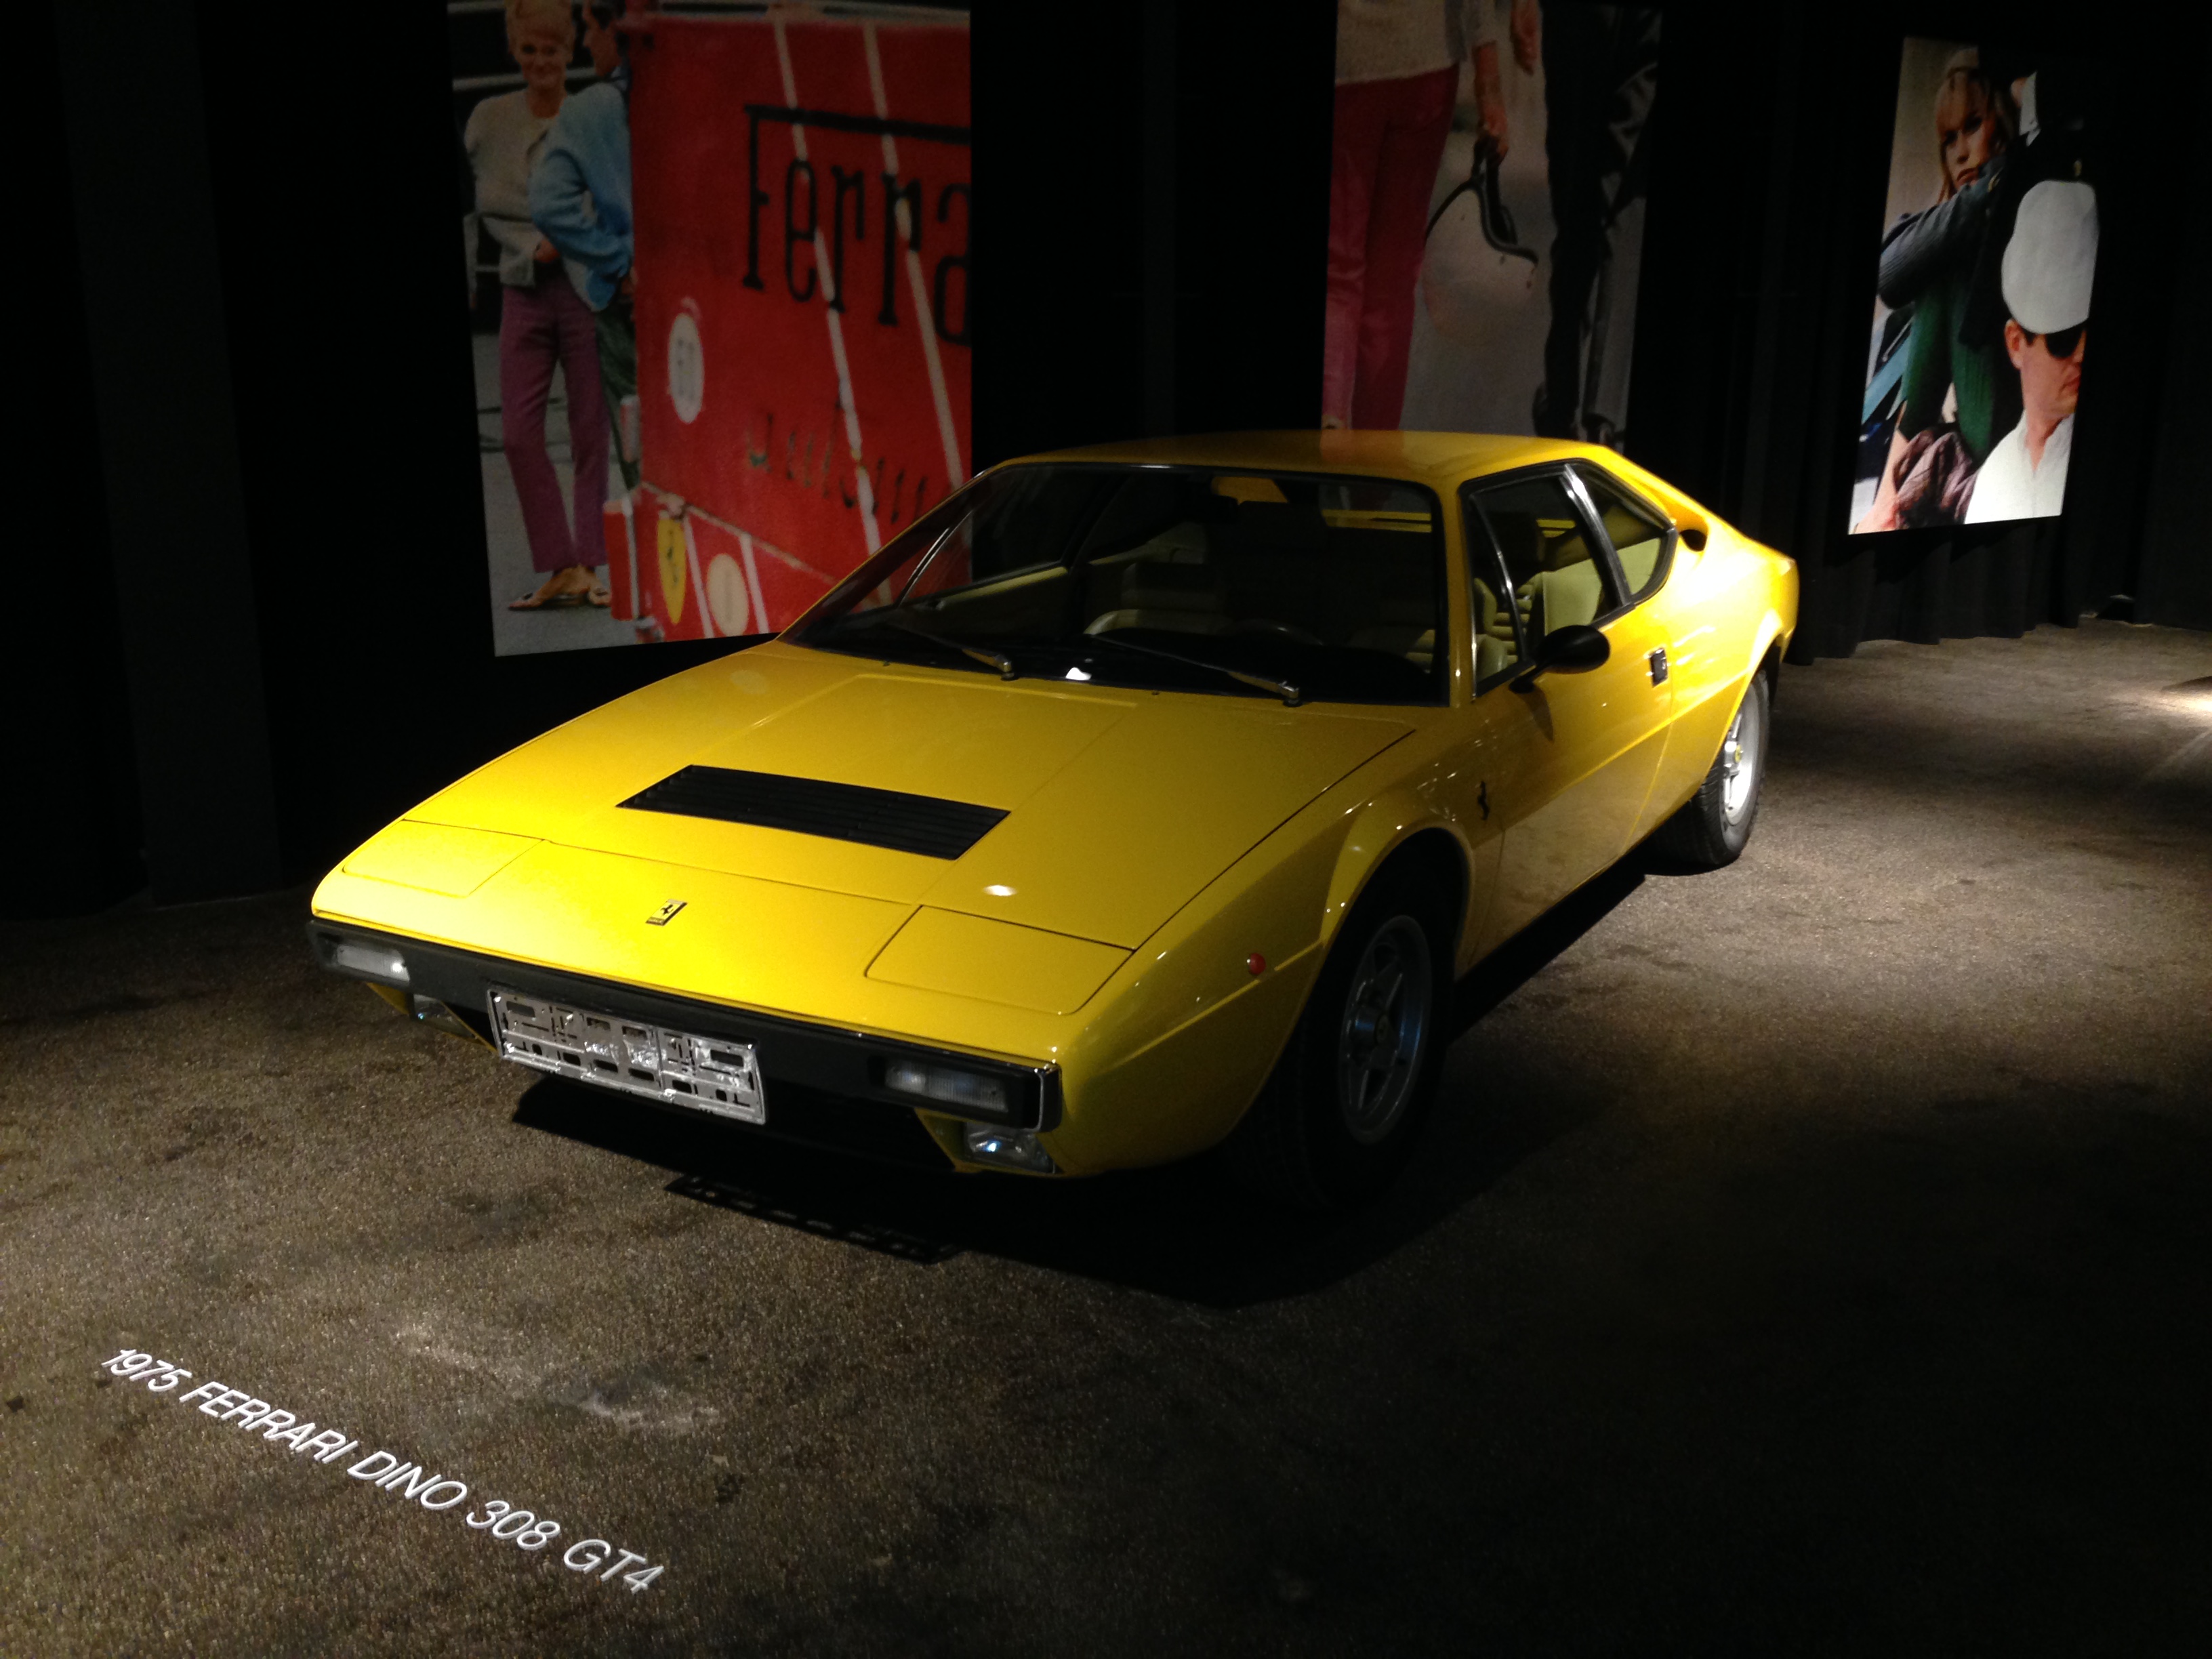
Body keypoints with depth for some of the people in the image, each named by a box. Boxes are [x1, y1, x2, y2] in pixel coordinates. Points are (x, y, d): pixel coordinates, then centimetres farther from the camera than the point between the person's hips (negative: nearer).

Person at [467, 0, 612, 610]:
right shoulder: (490, 120, 7)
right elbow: (490, 205, 5)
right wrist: (535, 246, -10)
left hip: (586, 285, -3)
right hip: (524, 287, 3)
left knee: (590, 432, 0)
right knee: (518, 434, -3)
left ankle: (588, 565, 9)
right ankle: (560, 568, 6)